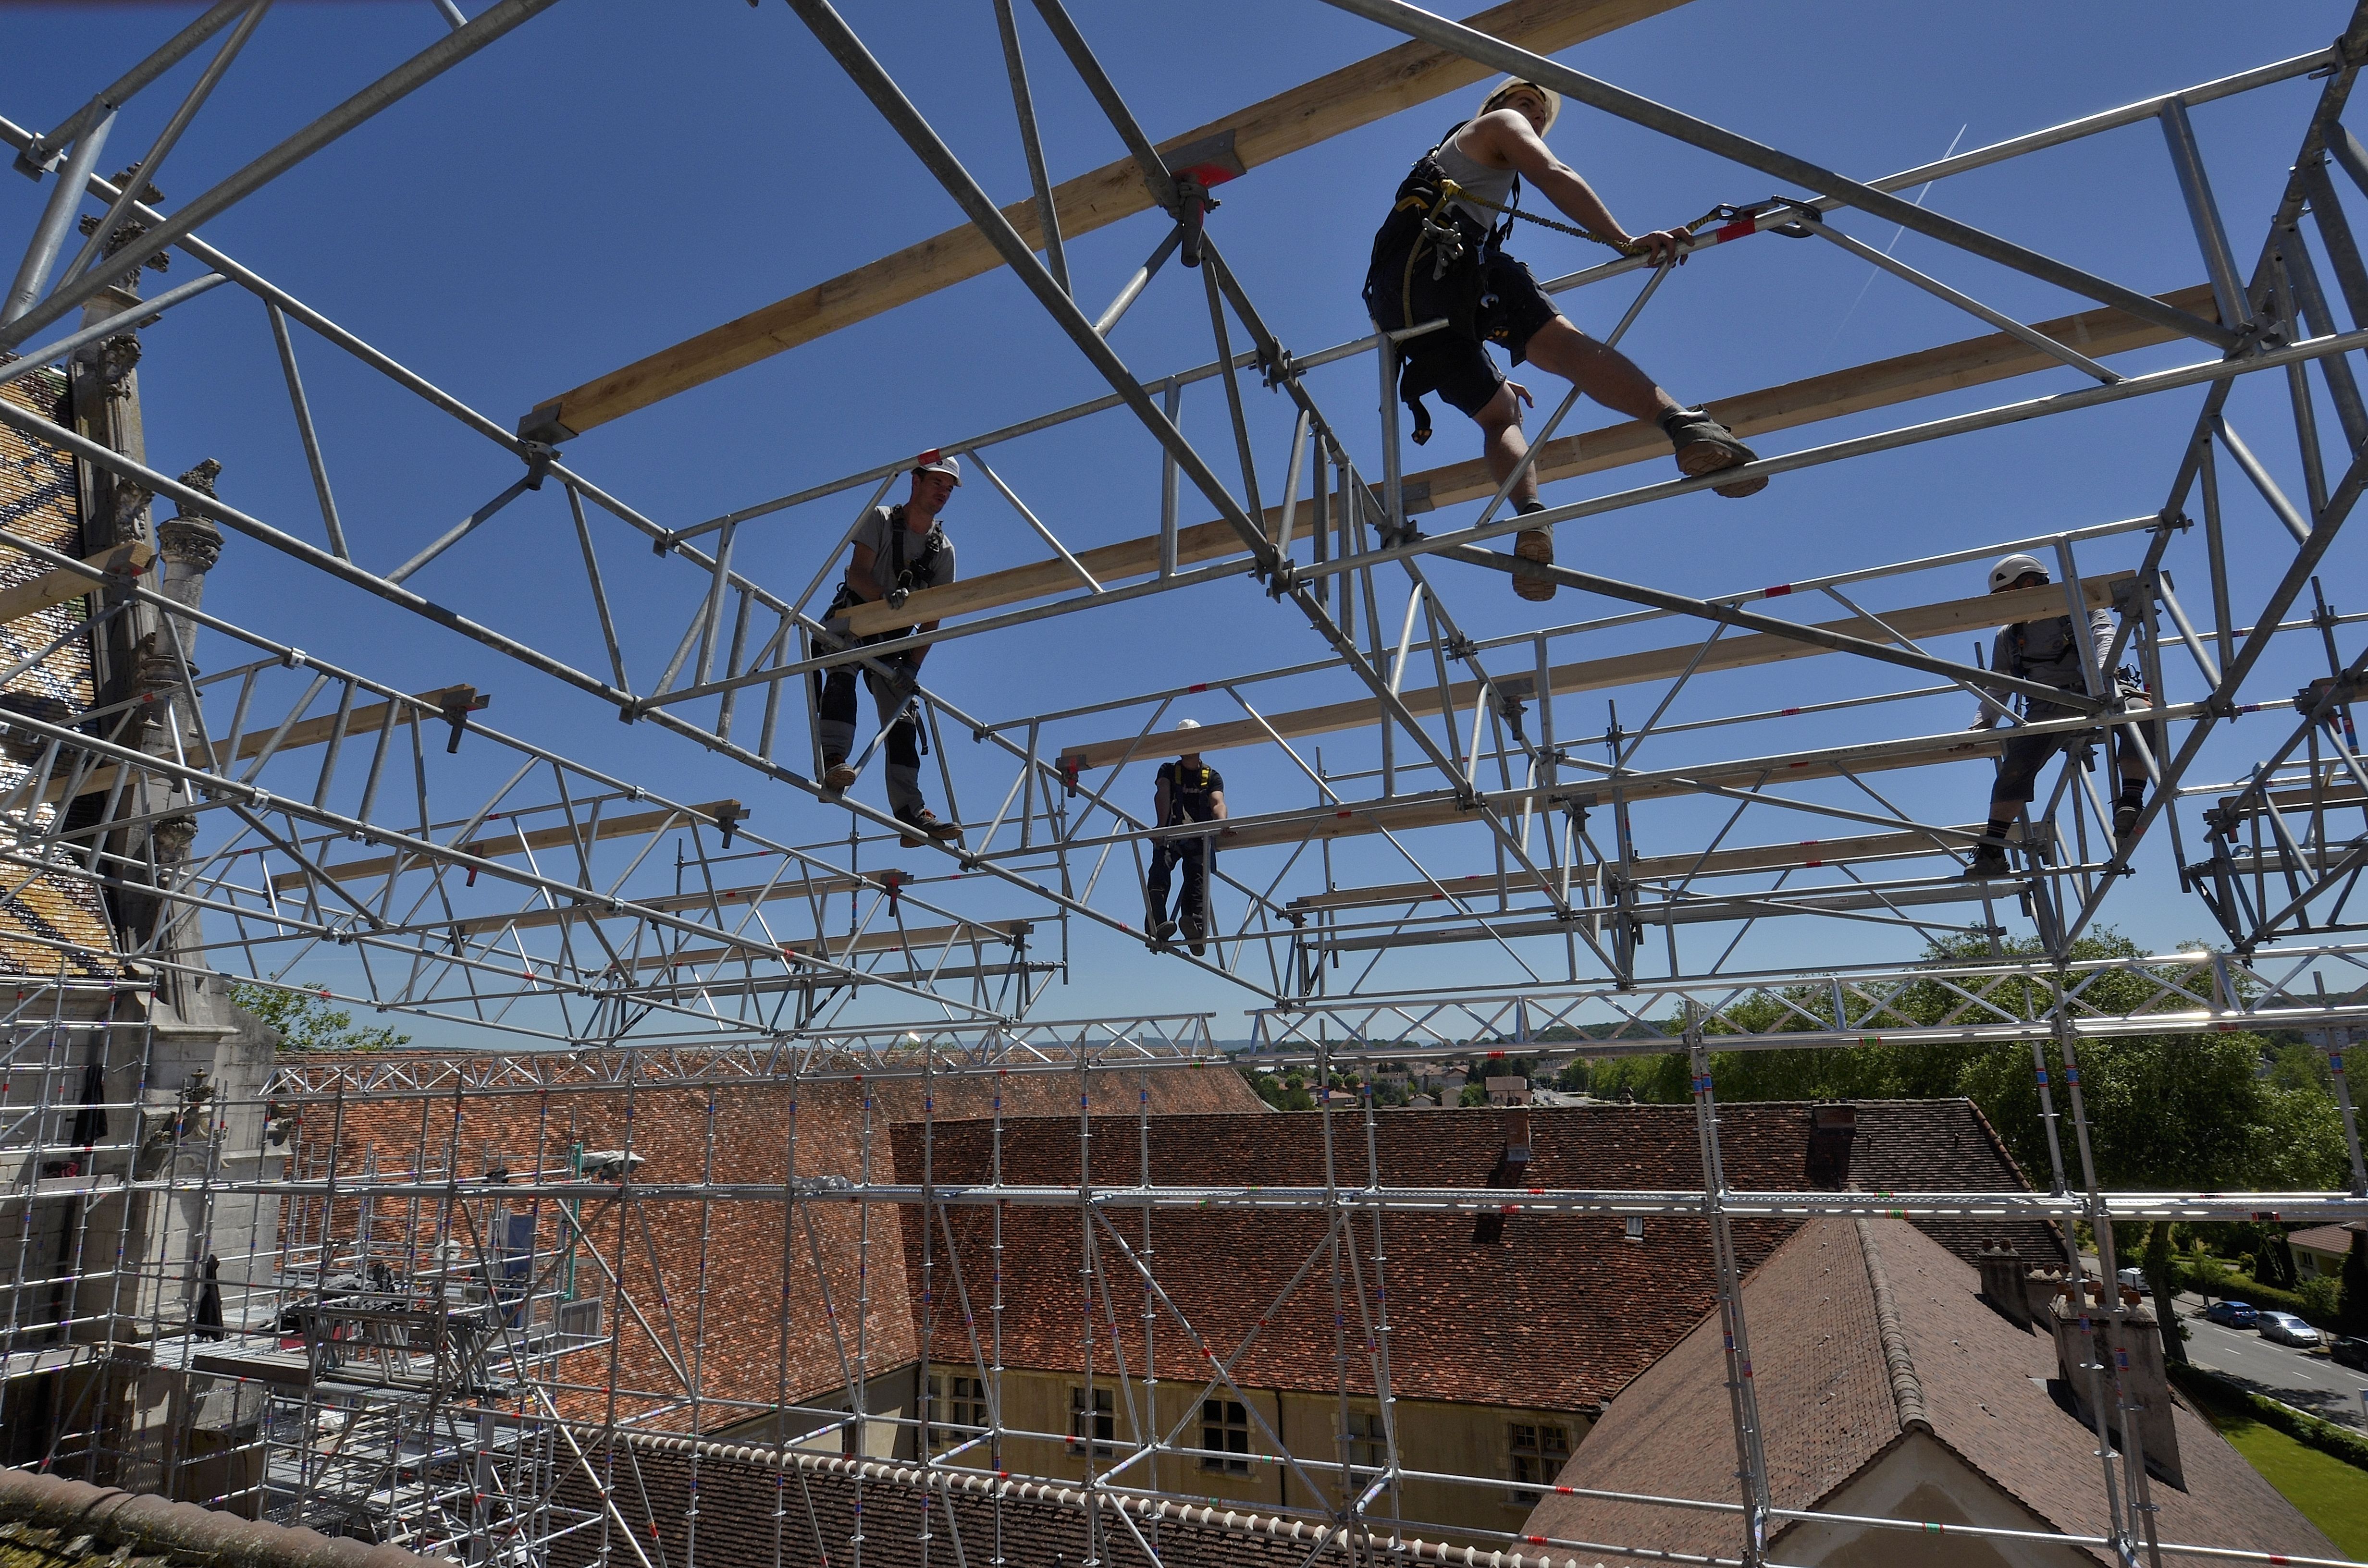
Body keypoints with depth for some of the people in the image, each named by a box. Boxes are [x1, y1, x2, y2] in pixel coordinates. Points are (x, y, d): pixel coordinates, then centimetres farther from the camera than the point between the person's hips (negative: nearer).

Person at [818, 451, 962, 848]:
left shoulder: (944, 550, 4)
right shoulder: (881, 520, -4)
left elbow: (933, 616, 1)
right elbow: (856, 576, -18)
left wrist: (913, 665, -12)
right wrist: (887, 595, -40)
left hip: (893, 641, 3)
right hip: (851, 620, -3)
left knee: (902, 722, -7)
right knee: (843, 674, -35)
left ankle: (912, 815, -12)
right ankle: (834, 761, -47)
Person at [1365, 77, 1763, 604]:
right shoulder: (1500, 124, 26)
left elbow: (1455, 317, 43)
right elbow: (1556, 178, 2)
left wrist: (1493, 376, 43)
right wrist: (1625, 240, -8)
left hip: (1393, 297, 7)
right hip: (1442, 255, -7)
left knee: (1499, 413, 7)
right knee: (1561, 343, -25)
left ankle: (1531, 517, -20)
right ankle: (1684, 423, -45)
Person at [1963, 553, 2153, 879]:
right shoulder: (2008, 637, 20)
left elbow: (2103, 636, -8)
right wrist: (1982, 723, 3)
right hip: (2046, 710, 2)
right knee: (2015, 768, -20)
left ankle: (2131, 804, -34)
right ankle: (1992, 850, -18)